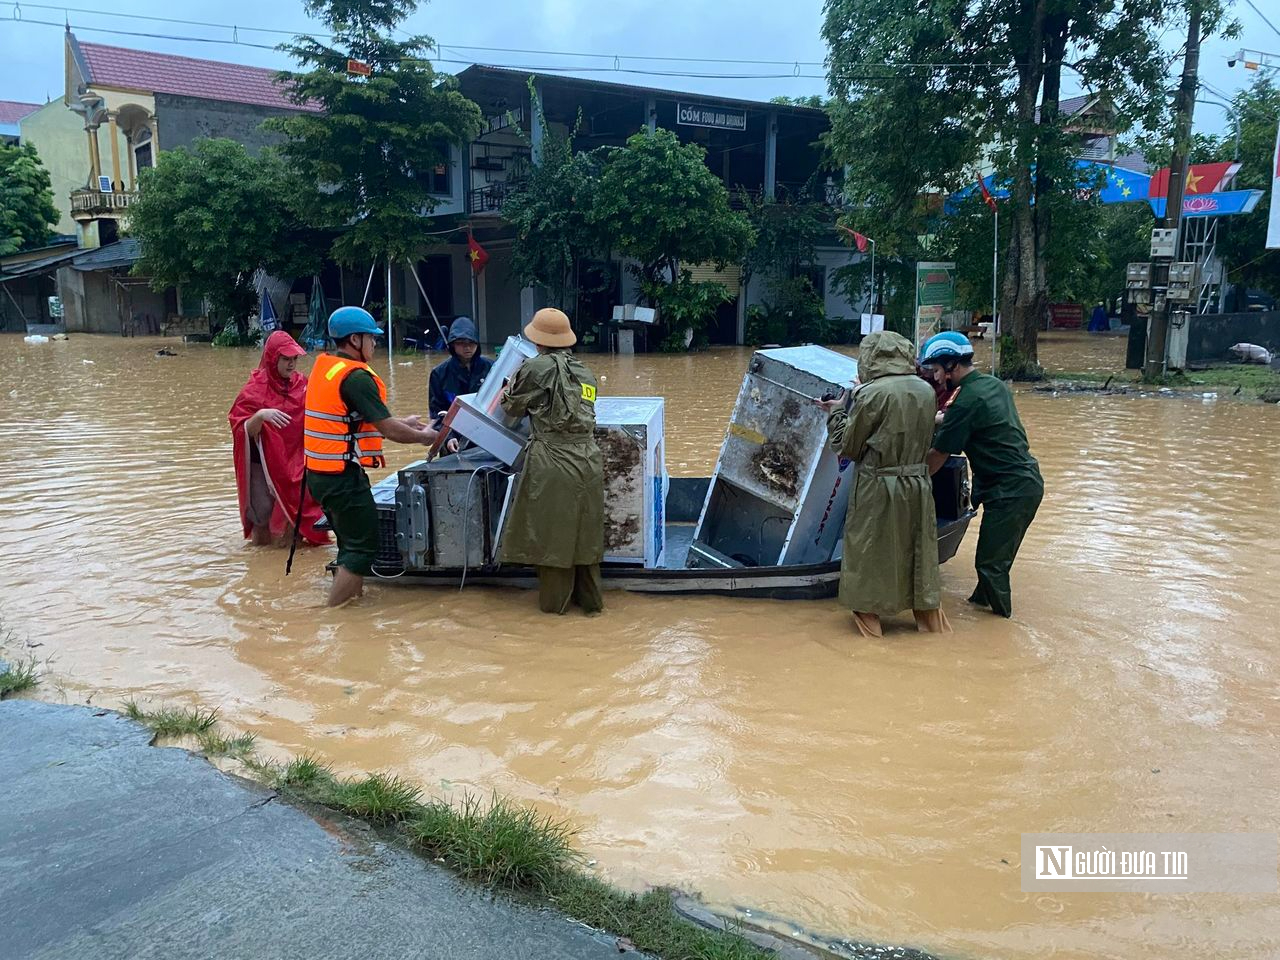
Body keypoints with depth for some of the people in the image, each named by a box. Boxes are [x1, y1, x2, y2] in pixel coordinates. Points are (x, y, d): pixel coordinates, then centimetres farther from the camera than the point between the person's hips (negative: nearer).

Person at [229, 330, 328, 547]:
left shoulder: (302, 384, 4)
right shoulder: (255, 389, -6)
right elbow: (244, 432, -12)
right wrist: (260, 416, -30)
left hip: (296, 466, 3)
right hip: (263, 466, -3)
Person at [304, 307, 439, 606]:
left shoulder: (324, 367, 12)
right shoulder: (356, 376, -17)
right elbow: (389, 430, -16)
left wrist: (403, 423, 22)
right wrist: (423, 436, 2)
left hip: (319, 472, 10)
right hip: (343, 477, -10)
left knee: (351, 544, 20)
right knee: (363, 549, -3)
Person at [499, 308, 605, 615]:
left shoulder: (536, 368, -6)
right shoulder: (586, 373, 11)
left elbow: (512, 407, 5)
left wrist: (511, 387, 28)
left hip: (552, 462, -5)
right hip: (588, 462, 6)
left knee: (552, 533, 7)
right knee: (585, 533, 14)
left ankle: (555, 601, 17)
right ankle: (590, 599, 23)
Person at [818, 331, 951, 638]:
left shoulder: (872, 393, -15)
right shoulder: (926, 390, 1)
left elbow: (848, 447, -7)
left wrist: (836, 413, 8)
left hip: (878, 488, -5)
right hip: (918, 484, 5)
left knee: (869, 554, 10)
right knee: (919, 552, 17)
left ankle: (869, 620, 20)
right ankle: (930, 619, 28)